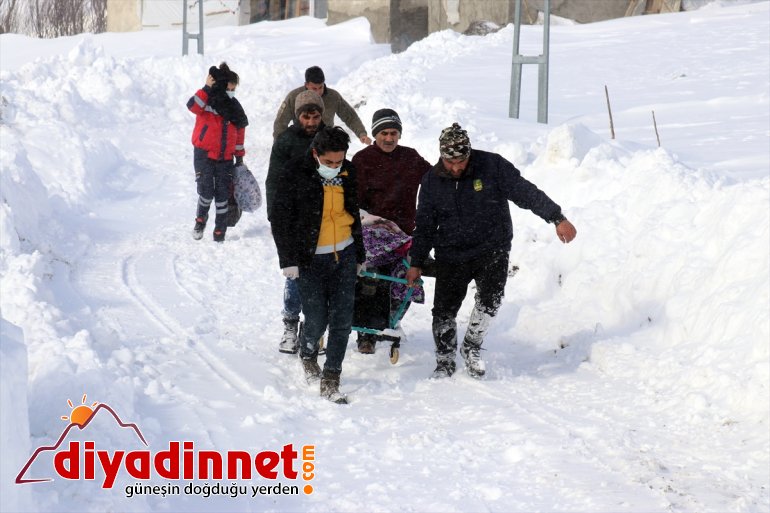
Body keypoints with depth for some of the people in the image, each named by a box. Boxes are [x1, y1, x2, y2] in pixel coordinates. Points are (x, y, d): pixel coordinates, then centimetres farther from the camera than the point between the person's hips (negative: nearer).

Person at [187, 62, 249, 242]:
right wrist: (207, 88, -32)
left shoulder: (234, 107, 9)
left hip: (225, 158, 4)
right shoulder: (206, 101, -6)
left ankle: (220, 231, 15)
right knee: (206, 192, -14)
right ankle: (201, 219, 15)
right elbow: (193, 106, -30)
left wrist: (239, 156, 17)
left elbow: (240, 132, 17)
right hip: (204, 154, -4)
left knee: (222, 194, 4)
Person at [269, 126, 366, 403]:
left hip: (344, 255, 4)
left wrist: (359, 255, 22)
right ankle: (308, 353, 30)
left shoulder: (348, 172, 2)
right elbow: (279, 219, -8)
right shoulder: (295, 174, -12)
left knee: (342, 319, -1)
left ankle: (331, 381, 6)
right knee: (316, 319, -4)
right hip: (310, 258, -4)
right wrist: (288, 260, -11)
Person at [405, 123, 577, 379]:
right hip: (451, 255, 2)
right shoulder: (432, 180, 1)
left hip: (491, 250, -2)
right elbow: (425, 224, 10)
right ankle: (445, 361, 18)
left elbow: (526, 192, -8)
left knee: (490, 297, -22)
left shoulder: (493, 166, -9)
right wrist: (416, 263, 10)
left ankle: (471, 347, -1)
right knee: (444, 310, -2)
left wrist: (557, 219, -13)